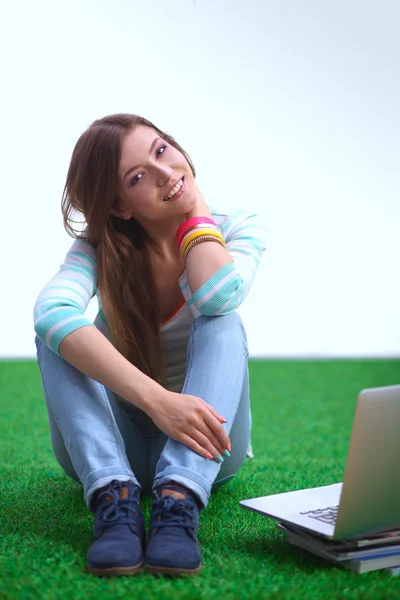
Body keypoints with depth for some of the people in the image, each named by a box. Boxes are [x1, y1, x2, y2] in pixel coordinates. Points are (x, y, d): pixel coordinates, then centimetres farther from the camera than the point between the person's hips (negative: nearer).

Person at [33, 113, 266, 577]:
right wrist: (158, 400, -45)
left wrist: (197, 210, -15)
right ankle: (114, 496, -38)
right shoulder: (99, 247, -10)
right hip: (115, 443, 0)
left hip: (203, 444, 0)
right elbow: (51, 311, -34)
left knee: (222, 324, -28)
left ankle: (178, 502, -42)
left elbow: (216, 298, -31)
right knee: (57, 332, -24)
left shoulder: (237, 231, -6)